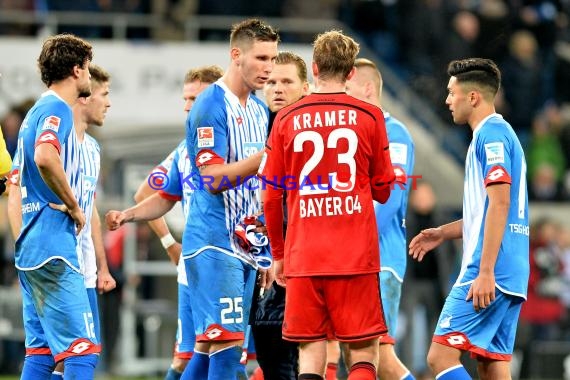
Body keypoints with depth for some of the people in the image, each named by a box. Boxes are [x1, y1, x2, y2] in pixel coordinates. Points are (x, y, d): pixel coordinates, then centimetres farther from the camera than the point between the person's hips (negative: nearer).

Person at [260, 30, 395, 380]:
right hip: (357, 255, -1)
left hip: (303, 257, 1)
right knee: (365, 351, 3)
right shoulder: (369, 116, 1)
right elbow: (383, 190, 8)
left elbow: (271, 196, 6)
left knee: (311, 351, 4)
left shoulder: (287, 118, 4)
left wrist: (278, 254, 16)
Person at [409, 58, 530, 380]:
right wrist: (444, 232, 25)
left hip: (488, 273, -10)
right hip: (512, 278, 10)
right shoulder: (501, 134, 21)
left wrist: (485, 272, -22)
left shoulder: (491, 134, -10)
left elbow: (499, 204, -19)